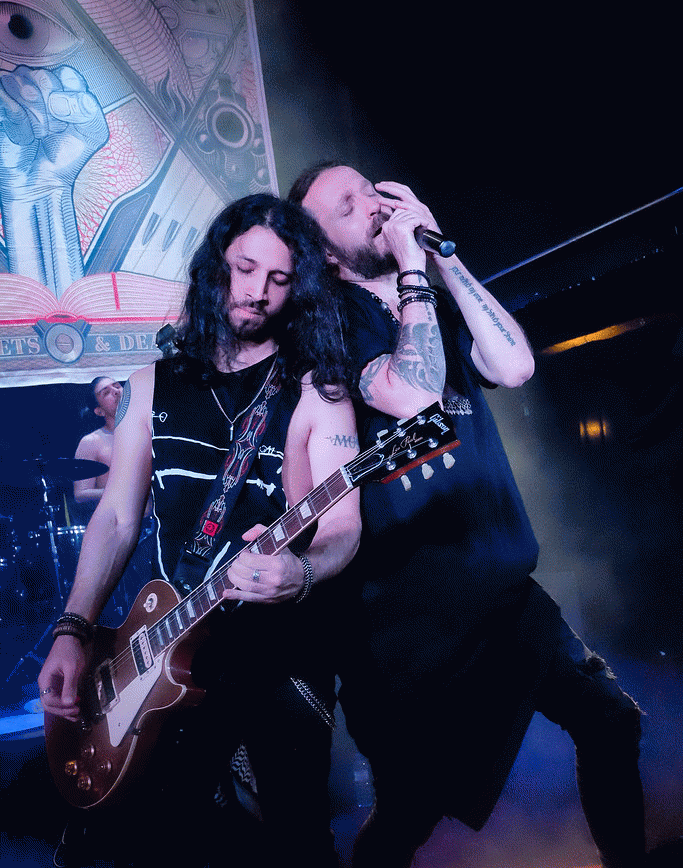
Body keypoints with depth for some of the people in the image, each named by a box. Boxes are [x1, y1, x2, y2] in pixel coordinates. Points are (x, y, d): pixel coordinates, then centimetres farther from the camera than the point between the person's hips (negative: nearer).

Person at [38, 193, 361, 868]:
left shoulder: (315, 391, -5)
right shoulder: (152, 385, 6)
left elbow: (342, 526, -11)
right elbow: (117, 515, 6)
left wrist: (300, 573, -32)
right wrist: (73, 629, -4)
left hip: (284, 653, -3)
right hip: (174, 648, 4)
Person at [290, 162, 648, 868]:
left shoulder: (437, 300, 12)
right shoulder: (336, 316, -8)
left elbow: (513, 366, -5)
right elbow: (411, 396, -26)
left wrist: (439, 251, -6)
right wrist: (413, 266, -18)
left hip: (505, 590, 7)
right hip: (413, 616, -6)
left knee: (609, 718, 18)